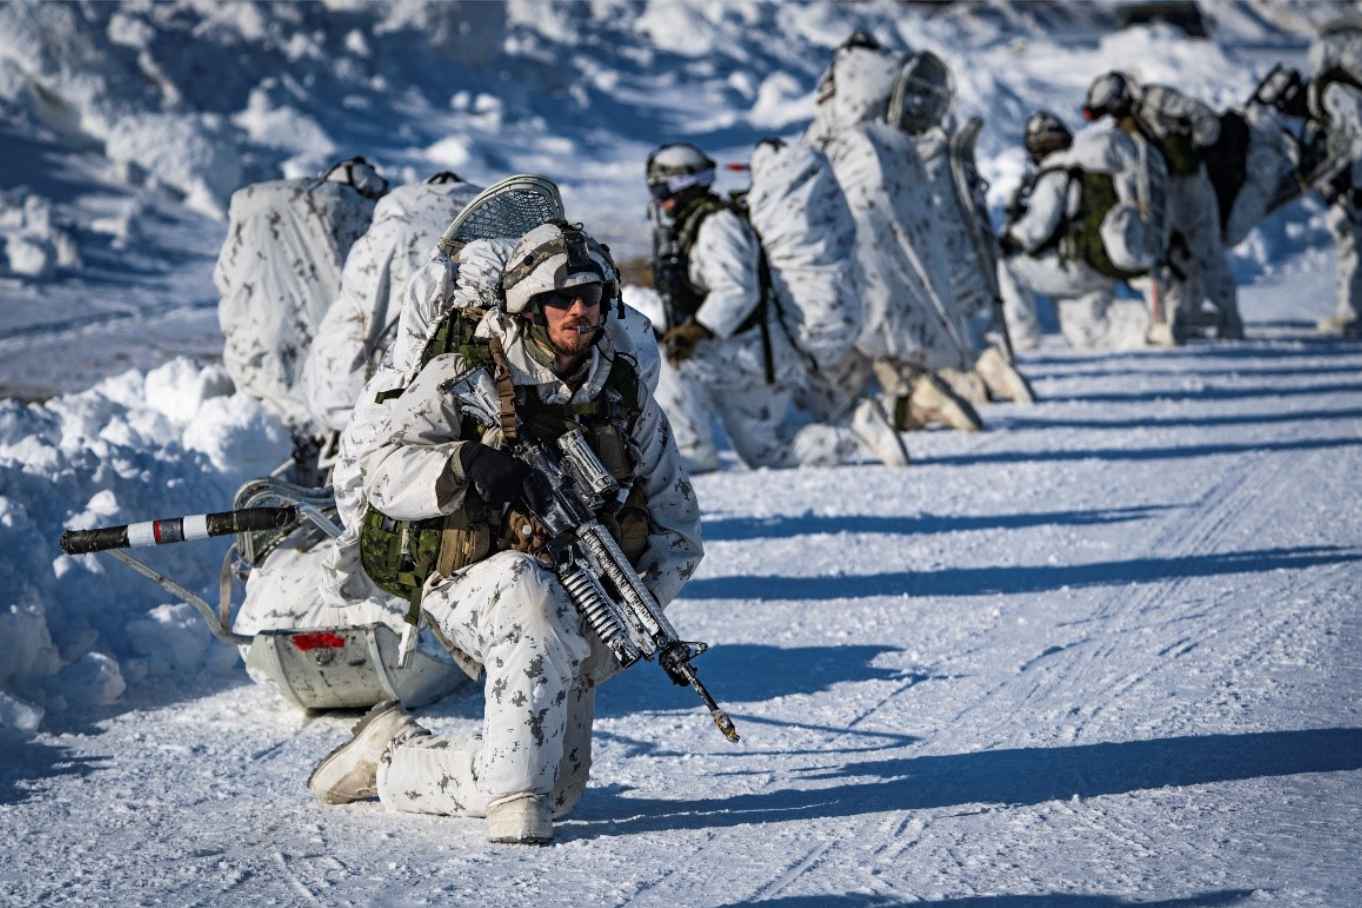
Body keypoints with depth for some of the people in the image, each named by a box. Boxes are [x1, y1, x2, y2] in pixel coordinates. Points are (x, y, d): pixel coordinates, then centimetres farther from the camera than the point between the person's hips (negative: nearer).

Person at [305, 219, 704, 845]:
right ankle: (514, 792, -33)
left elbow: (677, 525, 13)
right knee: (535, 595, -41)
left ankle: (391, 753, 19)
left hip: (578, 605, 5)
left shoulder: (625, 396, 7)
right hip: (470, 581, -5)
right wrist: (465, 466, -29)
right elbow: (377, 462, -11)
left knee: (558, 789, -6)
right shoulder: (465, 377, -6)